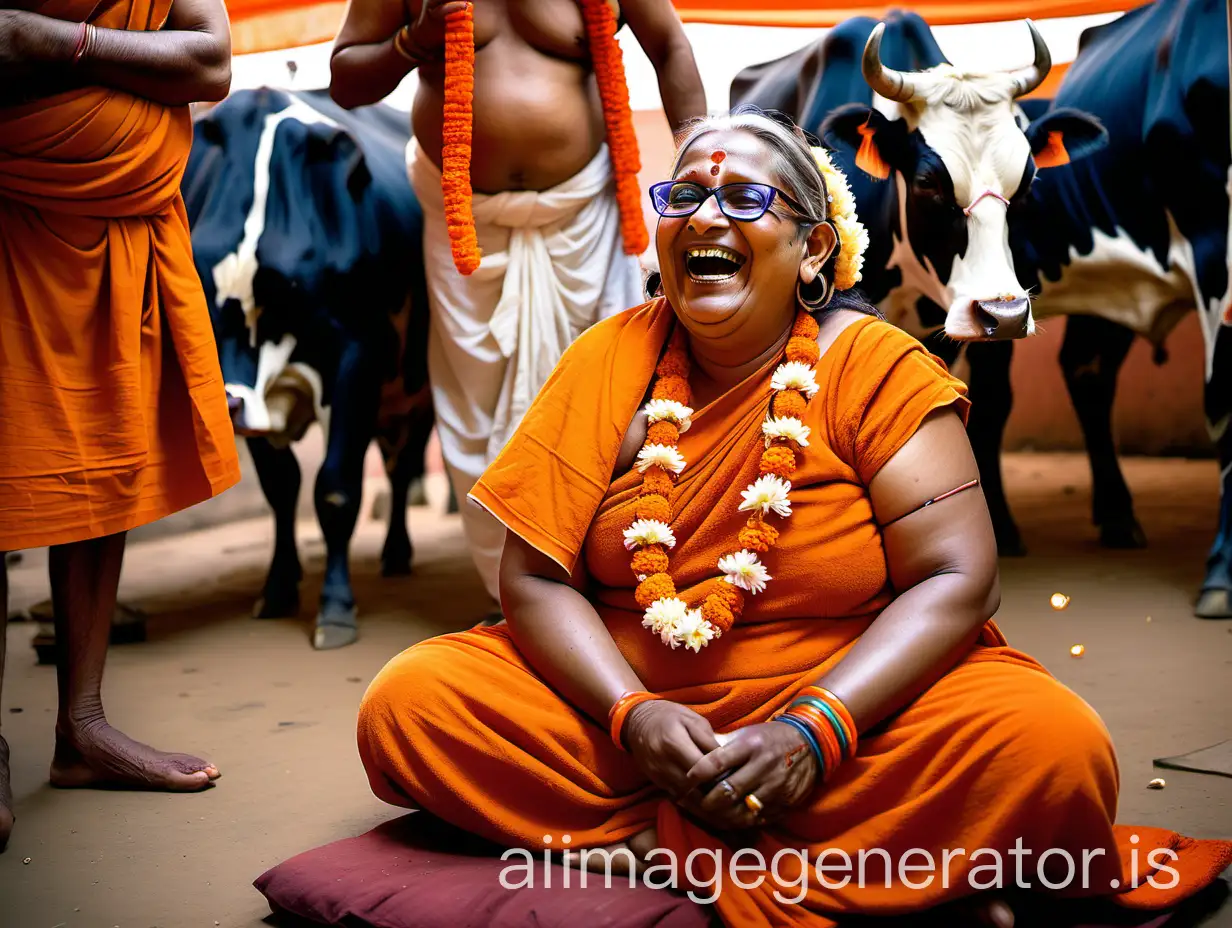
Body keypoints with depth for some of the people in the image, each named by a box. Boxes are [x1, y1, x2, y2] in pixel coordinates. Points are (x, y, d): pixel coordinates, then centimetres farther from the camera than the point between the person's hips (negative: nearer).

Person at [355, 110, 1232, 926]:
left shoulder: (875, 366, -3)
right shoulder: (612, 360, 3)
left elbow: (956, 578, -12)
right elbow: (534, 576, -2)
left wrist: (813, 730, -25)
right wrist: (632, 712, -20)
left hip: (849, 701, -2)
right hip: (619, 702, 3)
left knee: (1056, 745, -28)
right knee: (405, 703, -19)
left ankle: (660, 846, -20)